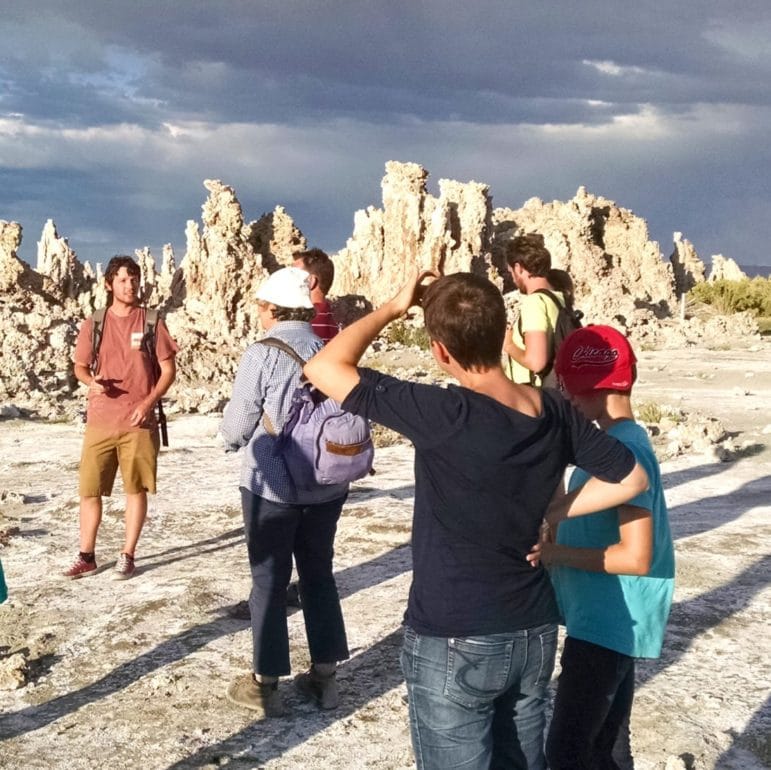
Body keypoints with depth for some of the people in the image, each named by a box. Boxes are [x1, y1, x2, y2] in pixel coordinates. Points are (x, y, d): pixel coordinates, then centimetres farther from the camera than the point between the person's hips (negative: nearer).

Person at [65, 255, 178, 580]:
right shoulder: (93, 324, 5)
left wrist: (148, 402, -12)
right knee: (89, 490, 3)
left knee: (136, 489, 4)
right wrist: (91, 381, -11)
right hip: (99, 421, 2)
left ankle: (127, 556, 15)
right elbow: (80, 366, 13)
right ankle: (86, 556, 14)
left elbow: (169, 369, 2)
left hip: (139, 422, -1)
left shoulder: (151, 322, 0)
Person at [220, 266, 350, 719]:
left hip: (273, 486, -4)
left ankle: (266, 684, 16)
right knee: (319, 575, 17)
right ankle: (325, 676, 25)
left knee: (270, 581, 8)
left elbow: (237, 423, -8)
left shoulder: (263, 353, -15)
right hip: (327, 484, 4)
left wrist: (234, 440, 14)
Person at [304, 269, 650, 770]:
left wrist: (394, 308, -9)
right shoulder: (555, 413, -6)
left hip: (454, 644, -6)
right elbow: (631, 478, 8)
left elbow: (325, 368, -20)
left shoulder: (443, 415, -24)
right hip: (534, 635, 6)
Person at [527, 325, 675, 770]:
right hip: (611, 622, 10)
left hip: (608, 625, -10)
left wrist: (556, 553, -19)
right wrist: (555, 545, 5)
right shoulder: (617, 443, 9)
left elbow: (636, 557, -26)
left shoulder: (625, 450, -21)